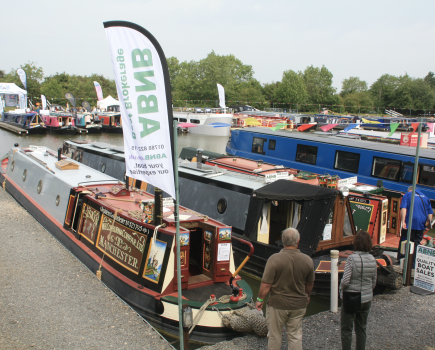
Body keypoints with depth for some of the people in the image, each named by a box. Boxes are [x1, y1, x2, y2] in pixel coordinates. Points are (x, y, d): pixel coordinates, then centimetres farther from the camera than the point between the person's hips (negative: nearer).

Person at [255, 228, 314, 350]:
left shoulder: (274, 259, -20)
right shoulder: (307, 260, -8)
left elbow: (266, 285, -18)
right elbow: (310, 284, 7)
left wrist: (260, 299, -2)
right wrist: (307, 296, 26)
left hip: (278, 304, -3)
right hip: (299, 305, 3)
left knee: (275, 336, 14)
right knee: (295, 336, 16)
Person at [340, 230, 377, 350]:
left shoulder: (351, 259, -20)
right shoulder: (372, 260, -4)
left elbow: (345, 281, -22)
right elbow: (374, 282, 4)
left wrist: (341, 288, -1)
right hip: (366, 299, 5)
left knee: (346, 330, 8)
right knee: (361, 329, 19)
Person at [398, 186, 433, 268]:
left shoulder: (407, 195, 4)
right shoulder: (425, 197, 17)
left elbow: (403, 208, -11)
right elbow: (430, 212, 13)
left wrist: (403, 221, -17)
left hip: (410, 223, -4)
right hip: (421, 224, 4)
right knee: (417, 244, 9)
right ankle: (413, 264, 12)